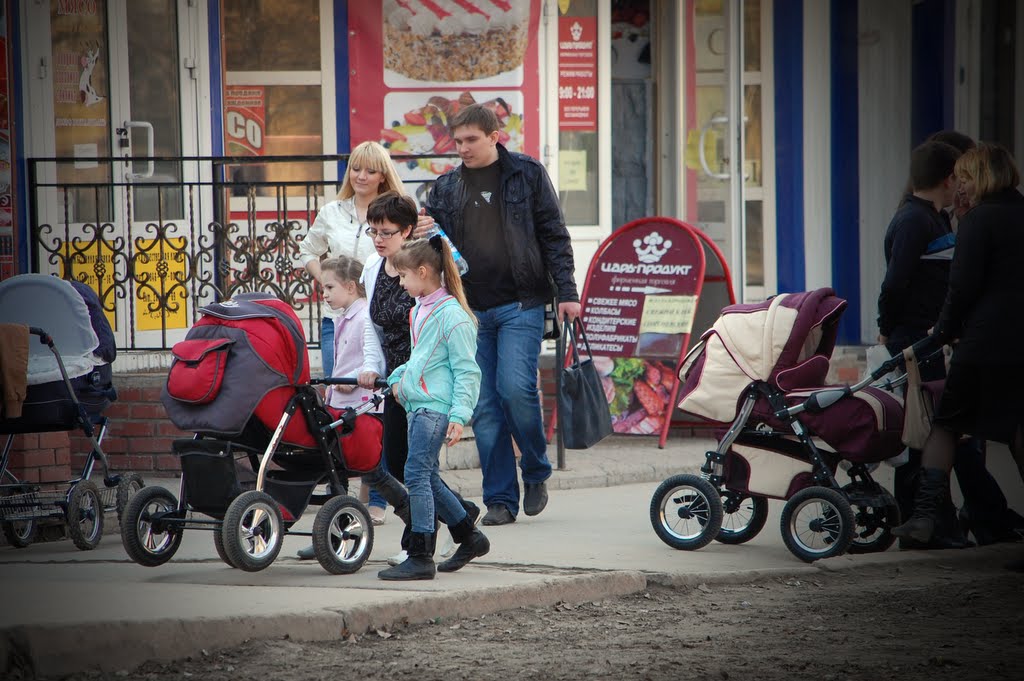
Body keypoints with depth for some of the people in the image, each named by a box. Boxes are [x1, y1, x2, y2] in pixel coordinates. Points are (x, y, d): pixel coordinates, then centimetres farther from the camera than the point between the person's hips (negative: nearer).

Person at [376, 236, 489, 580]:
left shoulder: (452, 315, -13)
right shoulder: (420, 310, 15)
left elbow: (466, 371, -13)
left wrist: (460, 414, -20)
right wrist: (399, 378, 13)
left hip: (435, 407, -10)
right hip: (418, 405, 10)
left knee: (417, 475, -13)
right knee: (428, 479, 14)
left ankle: (420, 558, -12)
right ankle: (470, 538, 28)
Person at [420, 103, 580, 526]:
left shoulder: (527, 174, 4)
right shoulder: (446, 187, 13)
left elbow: (553, 236, 3)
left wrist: (566, 292, -4)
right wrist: (423, 236, -7)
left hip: (521, 304, -4)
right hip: (471, 308, 4)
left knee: (515, 388, -16)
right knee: (483, 405, 0)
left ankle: (536, 472, 8)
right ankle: (500, 499, 5)